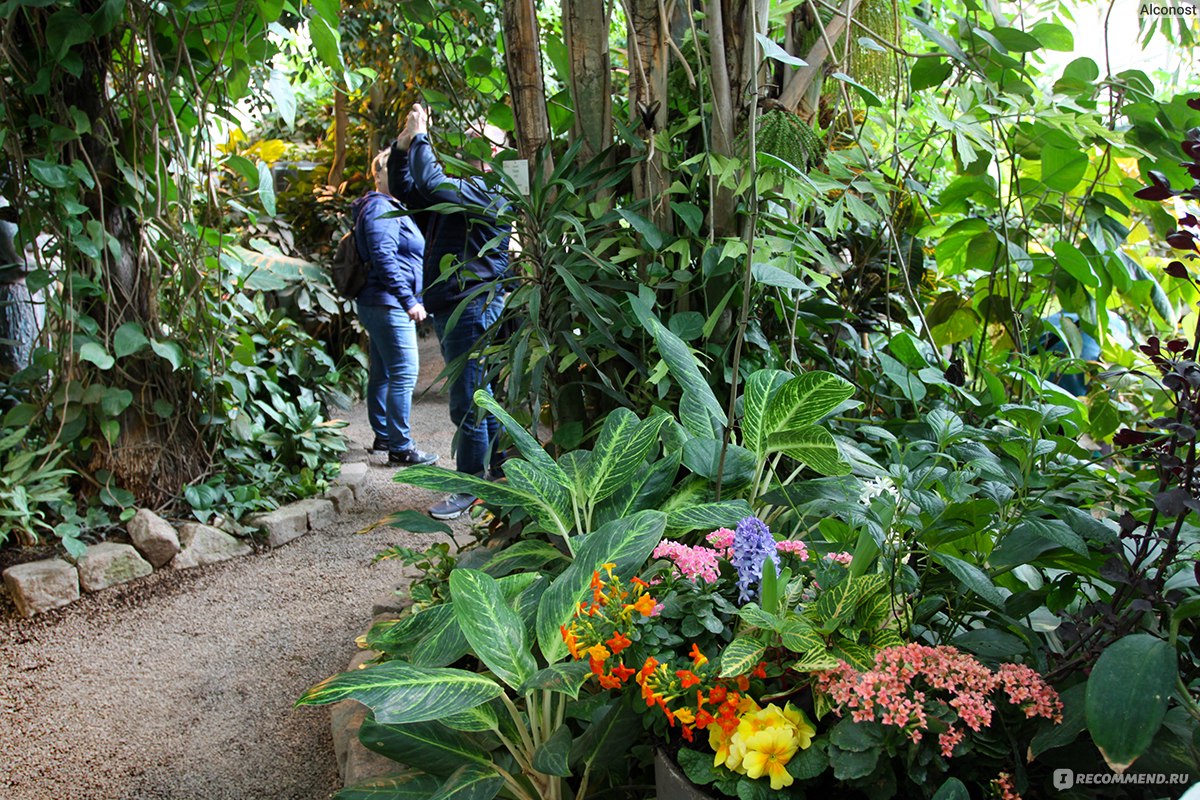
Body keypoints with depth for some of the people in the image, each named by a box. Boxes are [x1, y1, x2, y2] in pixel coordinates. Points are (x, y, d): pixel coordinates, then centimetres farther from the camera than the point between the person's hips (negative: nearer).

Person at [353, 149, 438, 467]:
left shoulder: (388, 208, 21)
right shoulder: (380, 209, -12)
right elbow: (384, 259, -21)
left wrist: (410, 299, 22)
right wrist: (409, 300, -24)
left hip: (380, 305, 11)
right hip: (388, 305, -11)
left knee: (383, 373, 16)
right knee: (404, 374, -10)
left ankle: (384, 436, 25)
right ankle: (400, 447, -7)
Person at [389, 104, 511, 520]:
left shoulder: (488, 195, -13)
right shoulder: (458, 192, 18)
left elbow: (431, 181, -26)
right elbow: (406, 188, 21)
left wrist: (420, 137, -13)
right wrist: (403, 145, 6)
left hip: (473, 309, -10)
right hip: (454, 309, 10)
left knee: (468, 404, -5)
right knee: (481, 399, 17)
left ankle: (470, 488, 5)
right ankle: (499, 473, 29)